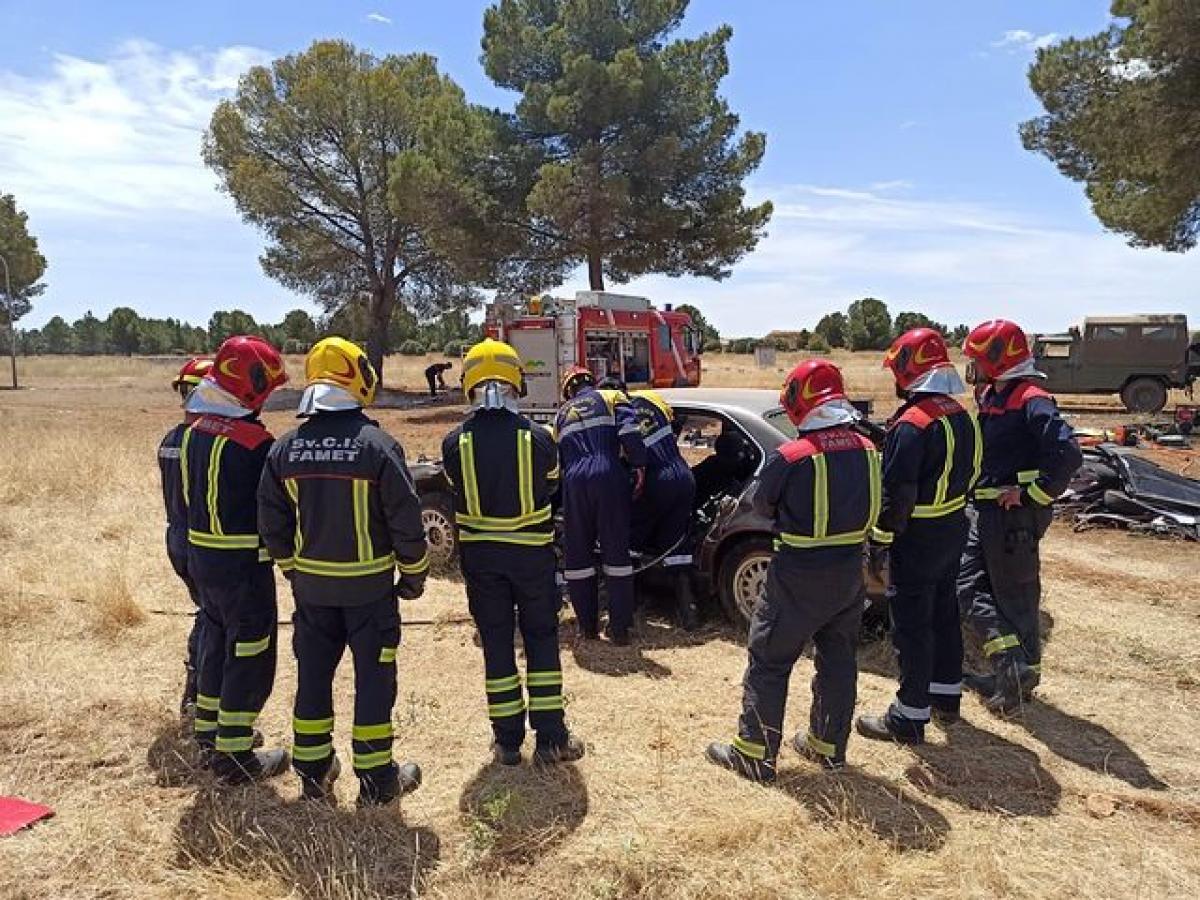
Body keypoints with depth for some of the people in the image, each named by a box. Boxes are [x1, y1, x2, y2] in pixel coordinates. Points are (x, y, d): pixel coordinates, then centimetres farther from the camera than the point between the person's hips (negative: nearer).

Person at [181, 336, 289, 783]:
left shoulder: (194, 430, 5)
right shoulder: (252, 440, -22)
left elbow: (187, 493, 12)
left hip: (199, 555, 9)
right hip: (242, 563, -8)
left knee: (216, 642, 22)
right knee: (249, 658, 4)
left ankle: (209, 733, 36)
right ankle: (234, 755, 12)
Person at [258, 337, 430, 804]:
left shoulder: (285, 448, -2)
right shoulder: (377, 444, -16)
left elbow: (272, 521, 5)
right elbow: (406, 519, -15)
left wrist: (293, 569, 18)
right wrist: (414, 575, -1)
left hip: (311, 584, 4)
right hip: (368, 585, -4)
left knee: (313, 674, 16)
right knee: (373, 678, 7)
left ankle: (313, 770, 28)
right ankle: (377, 779, 15)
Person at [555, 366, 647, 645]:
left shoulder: (561, 414, 26)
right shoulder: (611, 398, 15)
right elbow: (629, 431, -4)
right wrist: (639, 466, -3)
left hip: (573, 482, 2)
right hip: (609, 477, -2)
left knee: (578, 554, 11)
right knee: (616, 551, 4)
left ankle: (588, 626, 15)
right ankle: (619, 629, 5)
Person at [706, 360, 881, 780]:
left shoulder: (790, 457, -20)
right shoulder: (866, 449, -4)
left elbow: (763, 505, -4)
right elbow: (870, 507, 9)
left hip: (799, 575, -6)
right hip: (850, 571, 6)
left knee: (769, 662, 7)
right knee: (838, 659, 19)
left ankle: (756, 753, 15)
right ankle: (828, 745, 32)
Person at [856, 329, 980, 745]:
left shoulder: (911, 425, -23)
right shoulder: (961, 415, 5)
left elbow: (897, 493, -24)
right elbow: (969, 473, 14)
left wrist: (882, 538, -14)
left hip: (918, 538, -9)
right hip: (954, 529, 9)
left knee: (912, 625, 0)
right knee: (944, 611, 21)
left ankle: (909, 718, 9)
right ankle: (947, 694, 36)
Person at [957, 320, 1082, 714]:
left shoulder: (1031, 402, -18)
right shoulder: (989, 397, 10)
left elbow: (1068, 453, -29)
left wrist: (1031, 493, -22)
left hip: (1014, 516, -9)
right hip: (984, 512, 9)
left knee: (1015, 596, 3)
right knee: (971, 587, 9)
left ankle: (1025, 674, 16)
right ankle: (1009, 667, 15)